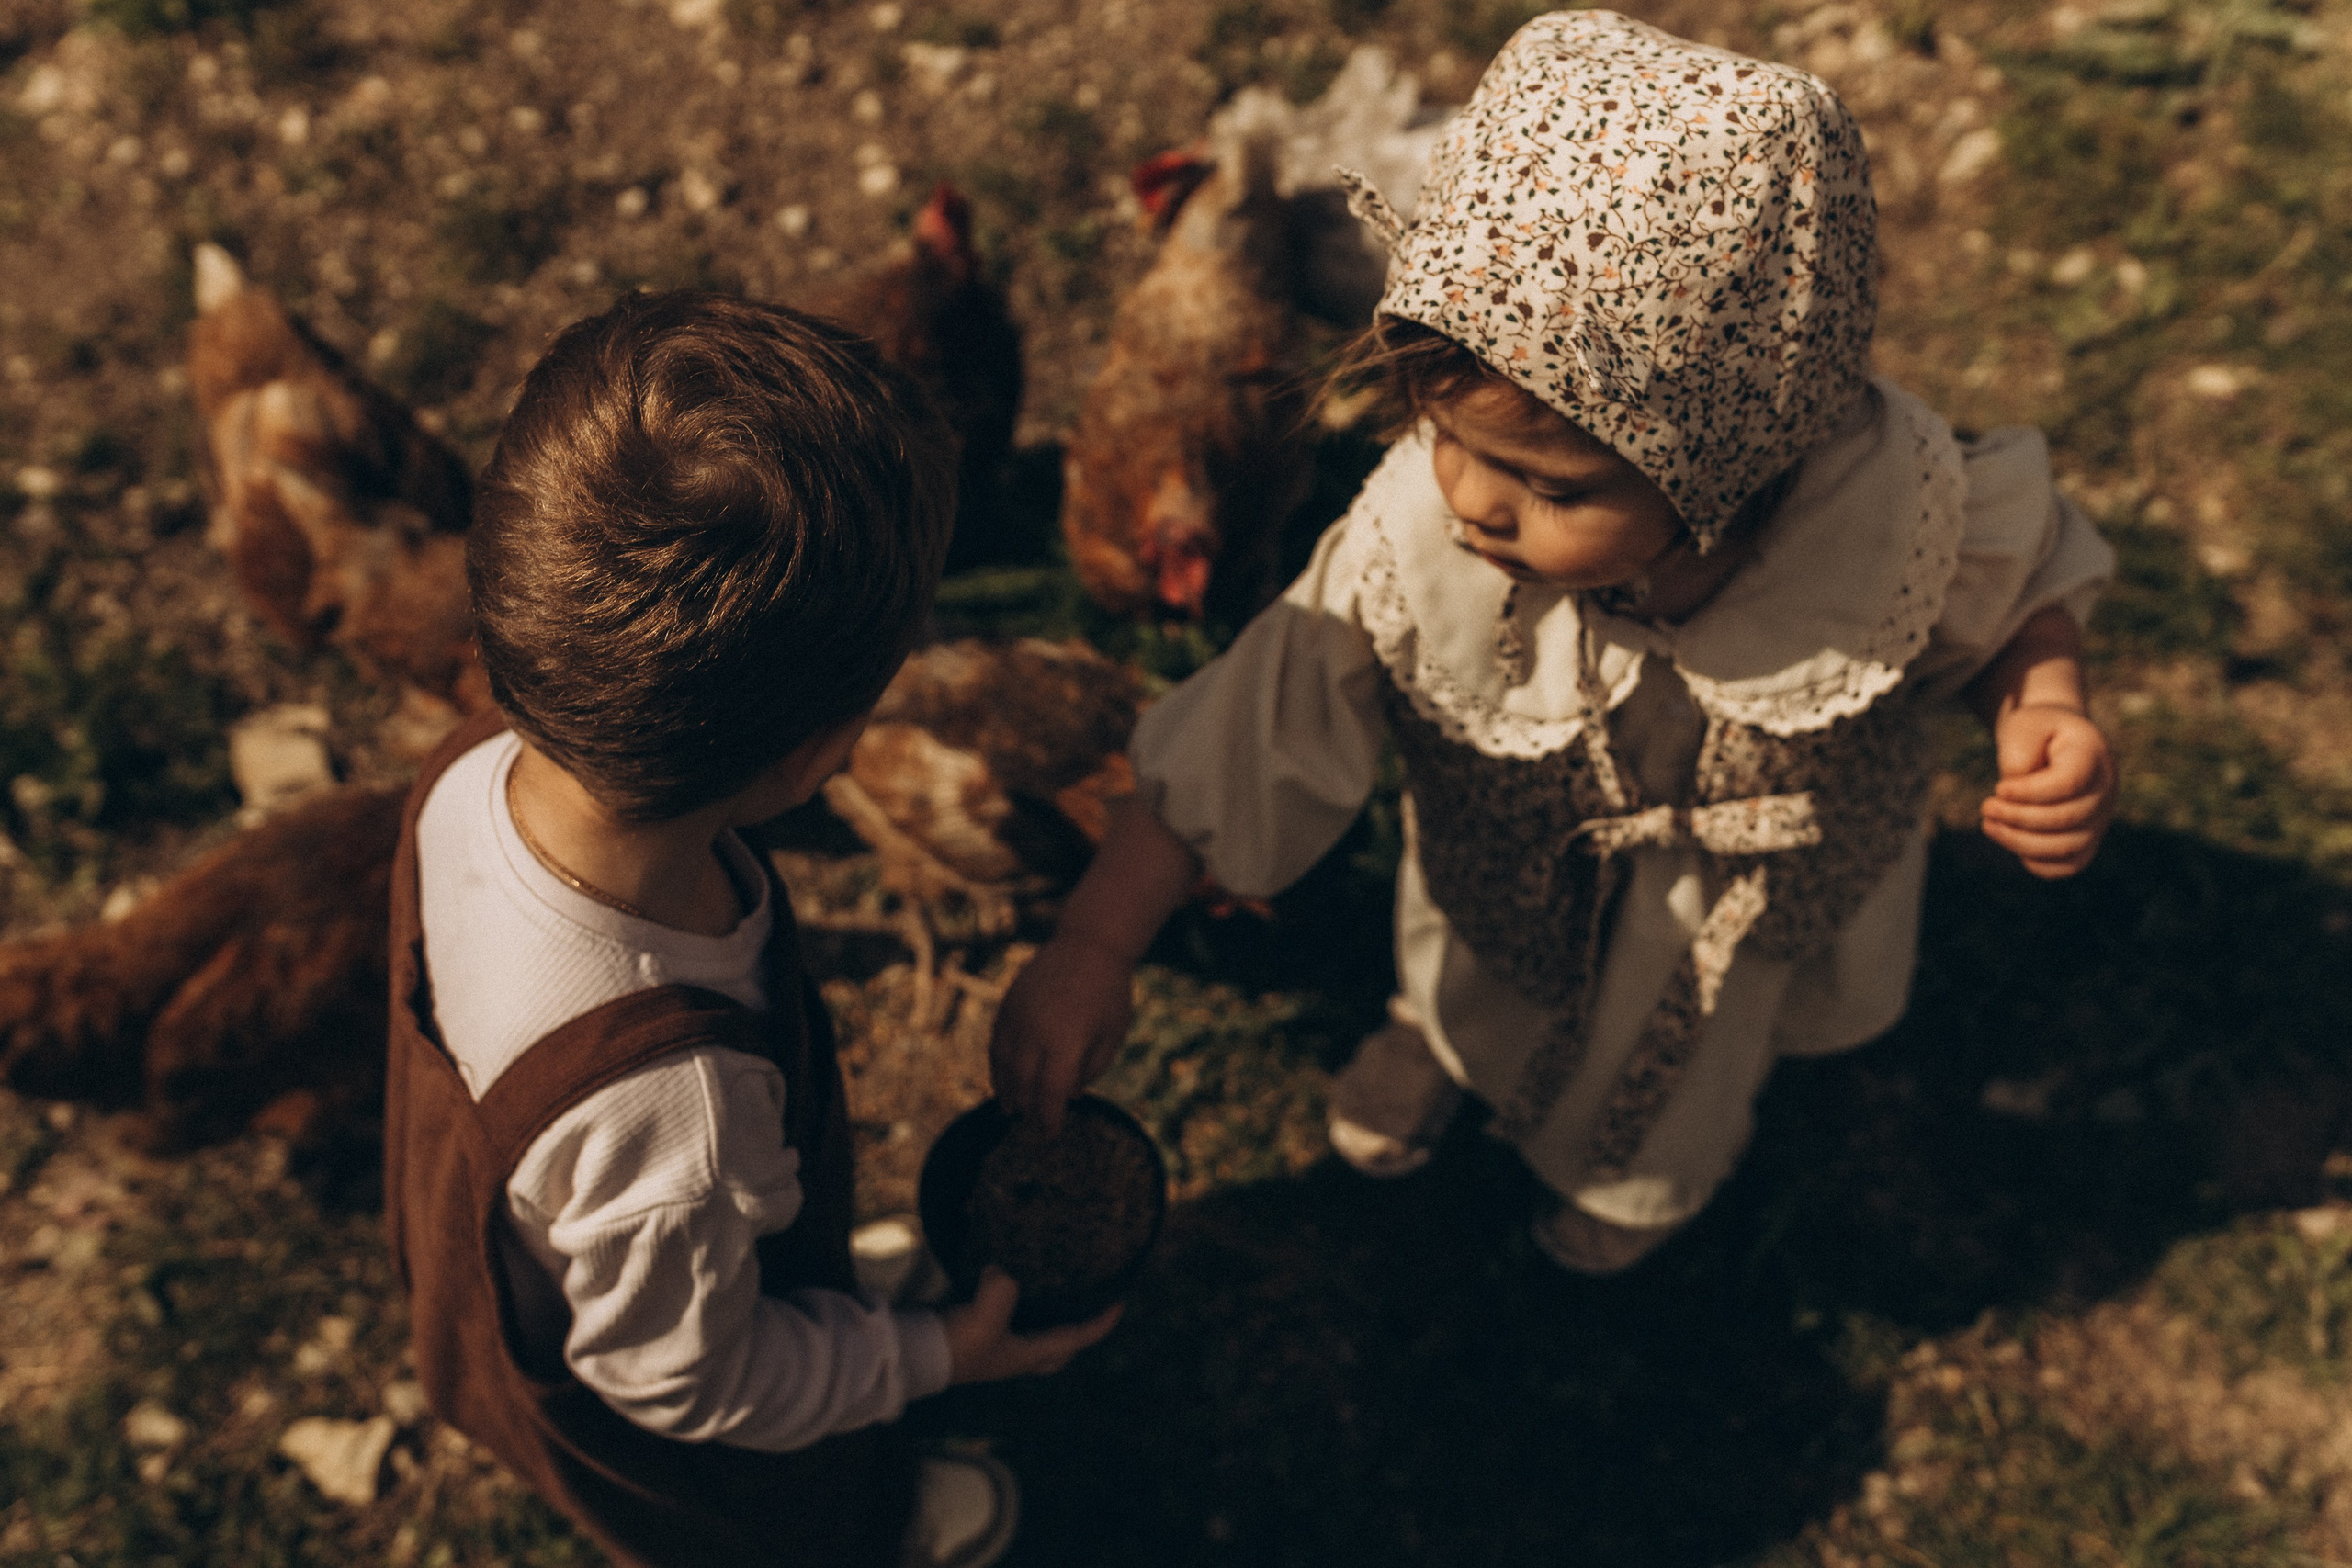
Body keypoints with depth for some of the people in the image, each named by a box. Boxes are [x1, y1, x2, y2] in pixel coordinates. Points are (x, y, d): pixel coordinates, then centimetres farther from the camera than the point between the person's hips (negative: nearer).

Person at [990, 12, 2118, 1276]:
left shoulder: (1898, 508, -38)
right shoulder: (1417, 539, -40)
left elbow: (2022, 591, -14)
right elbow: (1254, 729, -28)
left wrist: (2043, 714, -36)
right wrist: (1093, 949, -26)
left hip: (1755, 921, 2)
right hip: (1509, 916, -1)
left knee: (1679, 1077, 33)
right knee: (1478, 997, 32)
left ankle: (1648, 1171, 71)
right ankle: (1442, 1033, 72)